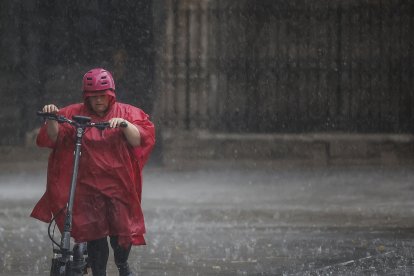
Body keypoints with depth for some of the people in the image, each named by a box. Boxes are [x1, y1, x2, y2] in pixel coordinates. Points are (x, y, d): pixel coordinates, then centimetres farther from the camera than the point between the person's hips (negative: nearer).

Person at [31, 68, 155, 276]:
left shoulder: (126, 113, 7)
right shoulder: (75, 114, 6)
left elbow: (139, 140, -6)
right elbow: (53, 138, -1)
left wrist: (124, 124, -23)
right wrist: (52, 119, -19)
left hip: (119, 184, 0)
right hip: (88, 186, 0)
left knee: (123, 231, -1)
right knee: (95, 236, -5)